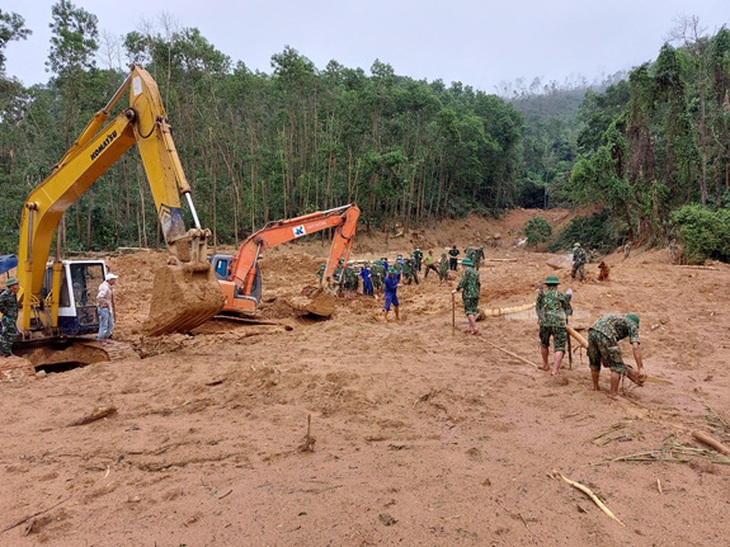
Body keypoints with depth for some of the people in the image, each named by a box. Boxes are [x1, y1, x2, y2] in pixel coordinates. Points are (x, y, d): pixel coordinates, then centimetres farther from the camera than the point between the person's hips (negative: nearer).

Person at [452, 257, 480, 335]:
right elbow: (479, 284, 20)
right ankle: (470, 327, 8)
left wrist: (457, 289, -15)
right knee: (473, 310, 8)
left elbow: (463, 281, -15)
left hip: (468, 293, -8)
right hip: (476, 293, 8)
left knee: (469, 311, -8)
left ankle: (475, 328, -15)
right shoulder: (475, 272, 17)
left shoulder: (467, 270, -5)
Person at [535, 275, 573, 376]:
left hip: (545, 323, 2)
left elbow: (538, 308, 24)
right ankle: (554, 370, -15)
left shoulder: (541, 294, 16)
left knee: (544, 344, 26)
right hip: (559, 324, -2)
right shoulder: (562, 296, 13)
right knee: (559, 349, 1)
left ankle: (545, 365, 39)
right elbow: (569, 311, 24)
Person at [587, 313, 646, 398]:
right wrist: (641, 368, 2)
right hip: (604, 335, -7)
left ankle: (596, 388, 40)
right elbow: (635, 347, 4)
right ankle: (613, 393, 14)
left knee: (594, 362, 27)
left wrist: (603, 358, 49)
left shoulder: (615, 319, 40)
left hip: (592, 331, 7)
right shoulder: (632, 325, 20)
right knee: (617, 366, 8)